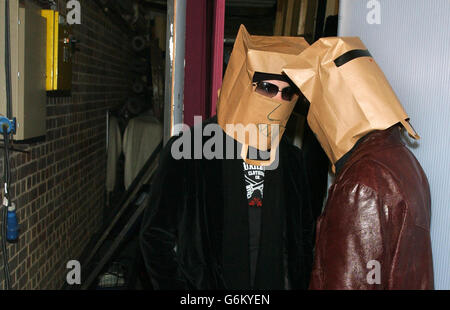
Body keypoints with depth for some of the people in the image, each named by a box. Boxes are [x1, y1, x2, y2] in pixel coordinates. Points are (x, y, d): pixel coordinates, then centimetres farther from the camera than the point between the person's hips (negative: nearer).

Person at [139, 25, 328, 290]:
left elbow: (305, 237, 11)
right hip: (203, 282, -3)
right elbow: (157, 236, -8)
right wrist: (176, 285, -11)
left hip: (276, 282, 4)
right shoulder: (189, 151, -12)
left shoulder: (292, 160, 2)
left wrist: (299, 283, 3)